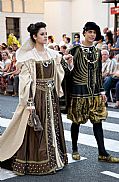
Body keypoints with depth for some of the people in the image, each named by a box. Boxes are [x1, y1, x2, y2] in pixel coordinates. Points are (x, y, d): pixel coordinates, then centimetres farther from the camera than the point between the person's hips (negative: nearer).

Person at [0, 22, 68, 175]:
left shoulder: (52, 54, 8)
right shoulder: (29, 56, -9)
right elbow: (26, 81, -13)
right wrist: (30, 103, -17)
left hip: (51, 96, 6)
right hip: (37, 95, -6)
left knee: (52, 127, 11)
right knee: (36, 129, -1)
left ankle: (53, 159, 23)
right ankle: (35, 163, 10)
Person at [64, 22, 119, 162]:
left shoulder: (97, 52, 9)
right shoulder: (75, 50, -6)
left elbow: (99, 73, 13)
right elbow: (70, 71, -5)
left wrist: (102, 91, 10)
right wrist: (69, 65, -26)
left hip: (94, 90, 4)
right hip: (79, 90, -4)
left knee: (98, 120, 2)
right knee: (76, 121, 6)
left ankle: (102, 153, 6)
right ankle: (75, 149, 24)